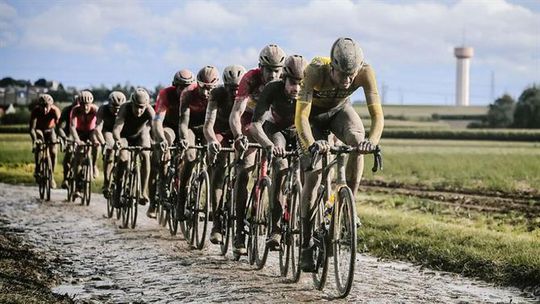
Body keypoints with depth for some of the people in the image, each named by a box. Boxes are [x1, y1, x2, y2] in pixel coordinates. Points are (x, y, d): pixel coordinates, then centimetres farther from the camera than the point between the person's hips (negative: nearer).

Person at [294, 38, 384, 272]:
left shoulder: (365, 72, -32)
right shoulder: (316, 71, -39)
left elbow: (377, 113, -35)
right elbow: (301, 115, -43)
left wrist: (372, 141, -55)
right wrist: (310, 144, -61)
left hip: (339, 109, 2)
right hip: (313, 113, -2)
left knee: (358, 142, -31)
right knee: (313, 175, -10)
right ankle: (306, 246, -1)